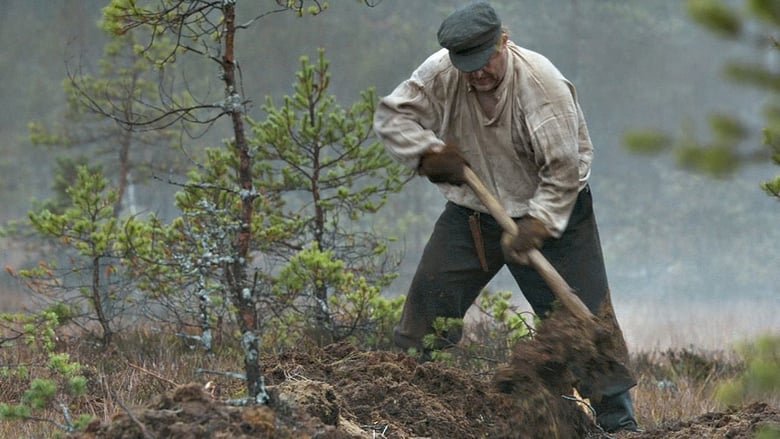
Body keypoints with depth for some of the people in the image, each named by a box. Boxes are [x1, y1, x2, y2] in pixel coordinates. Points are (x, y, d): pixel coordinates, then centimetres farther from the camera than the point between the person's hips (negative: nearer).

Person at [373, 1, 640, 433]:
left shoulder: (541, 83, -26)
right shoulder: (440, 74, -15)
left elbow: (564, 170, -24)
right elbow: (390, 115, -5)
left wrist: (536, 227, -29)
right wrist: (430, 151, -19)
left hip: (551, 211, -4)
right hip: (471, 211, 4)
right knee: (428, 300, -1)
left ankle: (618, 421, 2)